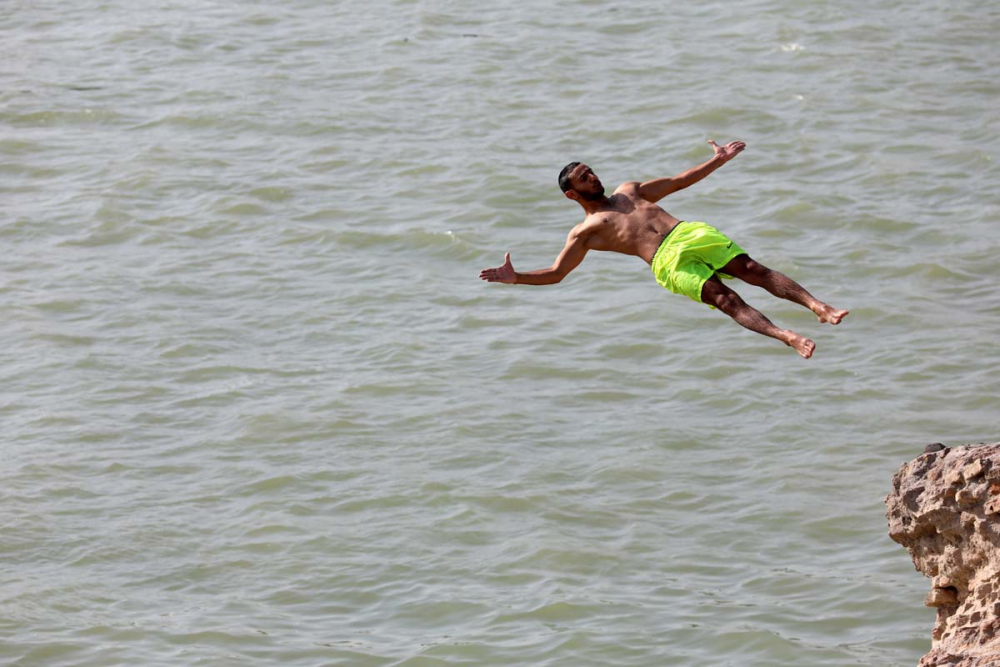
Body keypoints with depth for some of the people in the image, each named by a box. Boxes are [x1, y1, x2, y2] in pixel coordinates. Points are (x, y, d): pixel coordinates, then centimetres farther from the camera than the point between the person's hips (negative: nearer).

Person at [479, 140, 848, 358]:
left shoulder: (629, 191, 33)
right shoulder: (585, 231, 18)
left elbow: (678, 181, 36)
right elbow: (555, 273, 14)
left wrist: (718, 161, 32)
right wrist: (515, 278, -2)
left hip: (692, 234, 6)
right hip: (667, 260, -6)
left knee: (752, 269, -16)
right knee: (722, 296, -27)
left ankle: (818, 306, -29)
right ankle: (787, 337, -44)